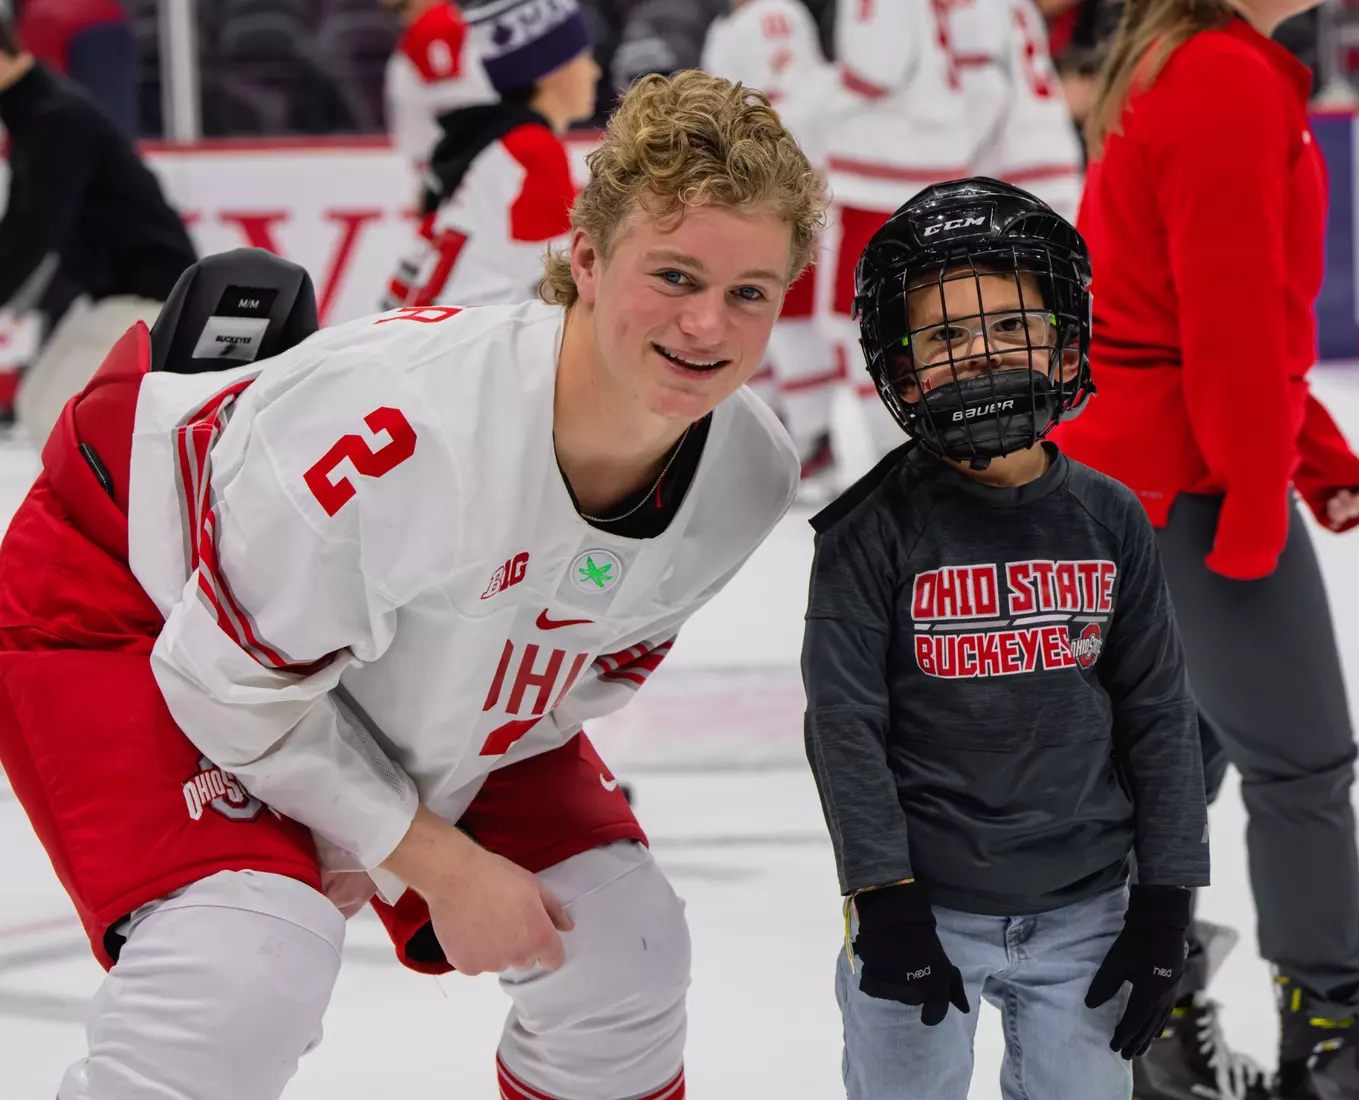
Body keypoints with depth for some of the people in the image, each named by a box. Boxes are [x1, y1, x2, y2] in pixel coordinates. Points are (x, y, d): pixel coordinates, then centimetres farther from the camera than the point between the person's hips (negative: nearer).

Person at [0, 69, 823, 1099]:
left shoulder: (752, 471, -20)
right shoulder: (403, 420, -40)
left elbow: (602, 657, -1)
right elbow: (240, 679, -27)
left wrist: (389, 836, -9)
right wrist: (437, 864, -20)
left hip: (421, 676, 7)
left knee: (619, 940, 1)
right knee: (249, 965, -28)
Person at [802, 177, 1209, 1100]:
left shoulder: (1110, 523, 1)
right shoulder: (876, 530, -8)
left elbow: (1159, 718, 5)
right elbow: (845, 725, -8)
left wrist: (1166, 904, 2)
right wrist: (885, 904, -11)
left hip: (1084, 913, 3)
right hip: (926, 910, -3)